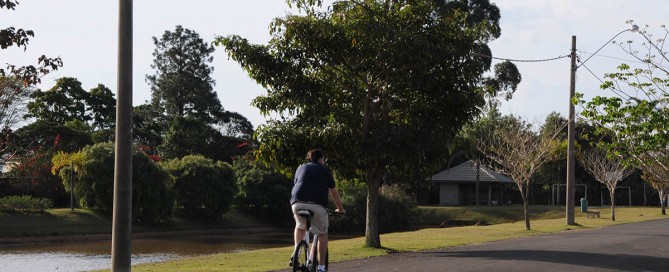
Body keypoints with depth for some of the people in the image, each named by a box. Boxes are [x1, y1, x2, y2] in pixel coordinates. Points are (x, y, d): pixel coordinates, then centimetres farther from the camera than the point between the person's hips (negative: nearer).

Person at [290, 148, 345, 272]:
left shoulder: (301, 168, 24)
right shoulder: (324, 170, 17)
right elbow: (333, 193, 20)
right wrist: (340, 208, 34)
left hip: (298, 203, 3)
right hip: (317, 205, -3)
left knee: (300, 226, 31)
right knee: (322, 234, 14)